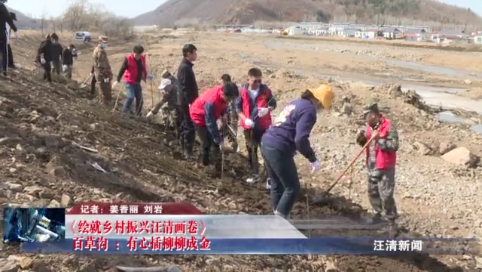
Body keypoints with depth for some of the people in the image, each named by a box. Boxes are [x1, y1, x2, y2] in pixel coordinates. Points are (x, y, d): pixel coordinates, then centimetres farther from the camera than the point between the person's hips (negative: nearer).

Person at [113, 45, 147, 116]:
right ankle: (124, 113, -7)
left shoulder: (142, 58, 0)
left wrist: (145, 76, 18)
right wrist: (118, 80, -15)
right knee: (131, 97, -19)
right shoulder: (128, 59, -15)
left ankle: (138, 115, 21)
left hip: (137, 82, 6)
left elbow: (143, 68, 15)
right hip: (130, 82, -6)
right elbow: (122, 69, -13)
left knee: (140, 99, 8)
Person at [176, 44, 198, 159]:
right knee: (190, 127, -7)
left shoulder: (185, 66, 14)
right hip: (187, 103, -10)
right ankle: (188, 152, -3)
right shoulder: (185, 67, -19)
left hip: (184, 102, 10)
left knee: (184, 126, 14)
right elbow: (185, 88, -23)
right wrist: (191, 103, -23)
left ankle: (184, 150, 21)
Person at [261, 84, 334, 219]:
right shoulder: (309, 110, -10)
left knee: (277, 186, 19)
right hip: (279, 150, -9)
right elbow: (300, 139, -20)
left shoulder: (297, 103, 18)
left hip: (267, 144, 9)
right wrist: (313, 159, -10)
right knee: (292, 188, 2)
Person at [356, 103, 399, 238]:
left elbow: (394, 146, -22)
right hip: (372, 167, 8)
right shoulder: (370, 126, 6)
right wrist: (362, 139, -5)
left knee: (386, 196, -7)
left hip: (385, 168, -8)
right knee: (372, 192, 19)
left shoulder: (389, 127, -17)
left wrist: (379, 140, -27)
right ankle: (378, 213, 40)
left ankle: (392, 223, 2)